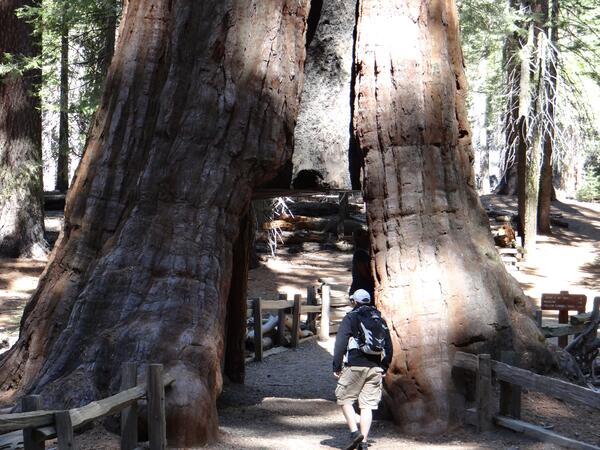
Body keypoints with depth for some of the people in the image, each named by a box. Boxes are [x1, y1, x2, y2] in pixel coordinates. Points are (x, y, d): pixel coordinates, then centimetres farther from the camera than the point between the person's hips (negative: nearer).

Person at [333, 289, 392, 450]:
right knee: (367, 405, 5)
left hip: (355, 366, -5)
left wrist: (336, 367, -2)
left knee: (344, 398, 7)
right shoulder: (380, 320, 16)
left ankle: (354, 431, -8)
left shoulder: (351, 317, 0)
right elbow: (388, 346, 17)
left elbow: (340, 343, -6)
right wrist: (384, 368, 23)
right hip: (375, 368, 5)